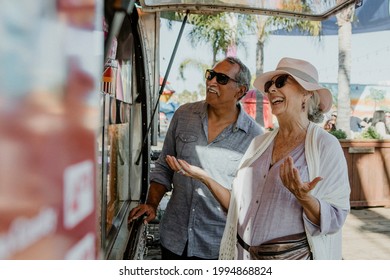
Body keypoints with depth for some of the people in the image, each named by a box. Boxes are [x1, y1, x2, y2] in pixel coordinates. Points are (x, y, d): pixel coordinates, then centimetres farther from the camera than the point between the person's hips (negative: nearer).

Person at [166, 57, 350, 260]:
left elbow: (333, 220, -14)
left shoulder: (325, 146, -10)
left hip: (293, 258, -4)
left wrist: (303, 197, -30)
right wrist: (204, 177, -2)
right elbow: (239, 204, 6)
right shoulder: (259, 142, 6)